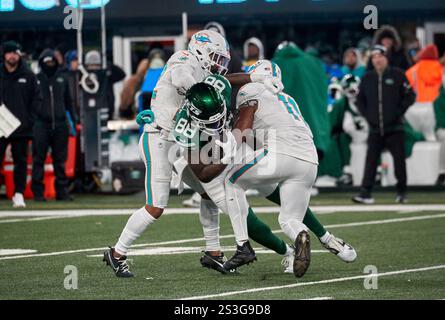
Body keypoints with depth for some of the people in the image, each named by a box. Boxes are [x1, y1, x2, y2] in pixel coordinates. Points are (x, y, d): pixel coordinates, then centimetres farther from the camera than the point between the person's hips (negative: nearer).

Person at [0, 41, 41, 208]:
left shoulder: (28, 75, 5)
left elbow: (37, 98, 5)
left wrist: (29, 119, -4)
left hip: (22, 127, 0)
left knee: (21, 161, 1)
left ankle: (19, 194, 4)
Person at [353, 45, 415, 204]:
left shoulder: (397, 75, 0)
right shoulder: (367, 78, 10)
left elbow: (410, 96, 1)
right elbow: (360, 100, 18)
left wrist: (398, 113, -7)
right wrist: (367, 116, 5)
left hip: (394, 127, -2)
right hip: (375, 129, 2)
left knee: (399, 160, 1)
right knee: (371, 160, -6)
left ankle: (401, 192, 12)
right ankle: (365, 193, -10)